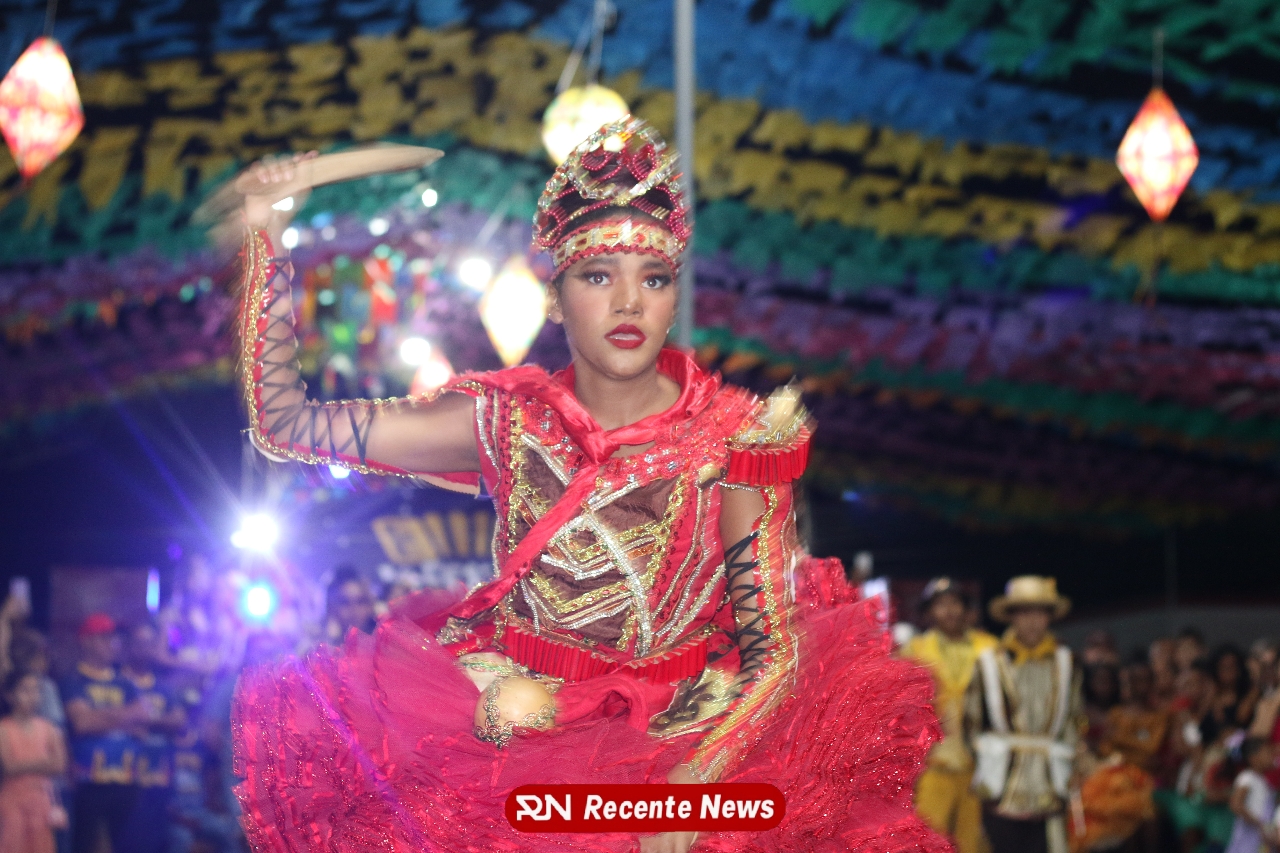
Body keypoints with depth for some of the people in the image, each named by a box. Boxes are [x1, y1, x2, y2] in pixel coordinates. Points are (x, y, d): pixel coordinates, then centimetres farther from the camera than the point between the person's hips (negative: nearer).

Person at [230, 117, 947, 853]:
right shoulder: (511, 423, -2)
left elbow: (774, 647, -11)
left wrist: (695, 782, -27)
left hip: (680, 732, -2)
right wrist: (266, 239, -7)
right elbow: (287, 424, -1)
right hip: (512, 731, 3)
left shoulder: (735, 441, -8)